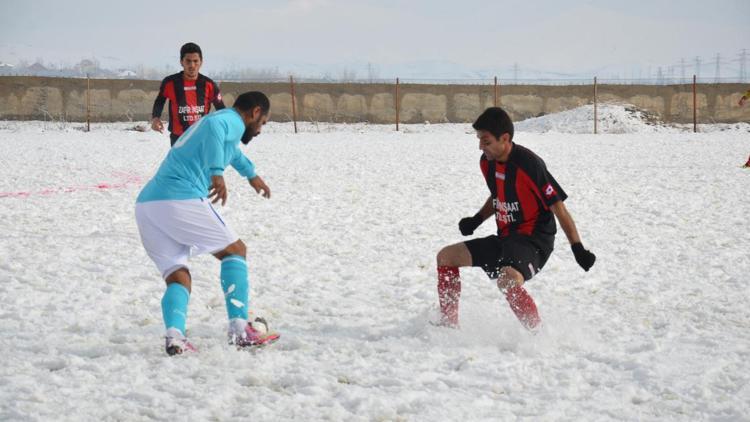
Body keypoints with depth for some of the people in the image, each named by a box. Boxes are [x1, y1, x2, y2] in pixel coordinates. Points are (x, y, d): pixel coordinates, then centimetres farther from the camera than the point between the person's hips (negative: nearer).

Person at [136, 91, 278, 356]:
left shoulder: (221, 123, 33)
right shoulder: (233, 121, 4)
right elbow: (213, 126, -22)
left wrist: (251, 174, 73)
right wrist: (217, 173, -32)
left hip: (146, 204, 8)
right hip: (180, 199, -8)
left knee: (177, 278, 8)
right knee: (234, 251, 8)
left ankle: (174, 336, -17)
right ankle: (239, 330, -1)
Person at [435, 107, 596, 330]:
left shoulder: (529, 165, -21)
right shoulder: (487, 162, 3)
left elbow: (558, 208, -17)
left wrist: (578, 249, -18)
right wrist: (476, 220, 9)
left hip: (533, 241, -9)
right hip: (505, 239, 9)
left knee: (507, 280, -37)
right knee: (446, 256, 9)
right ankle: (448, 323, 16)